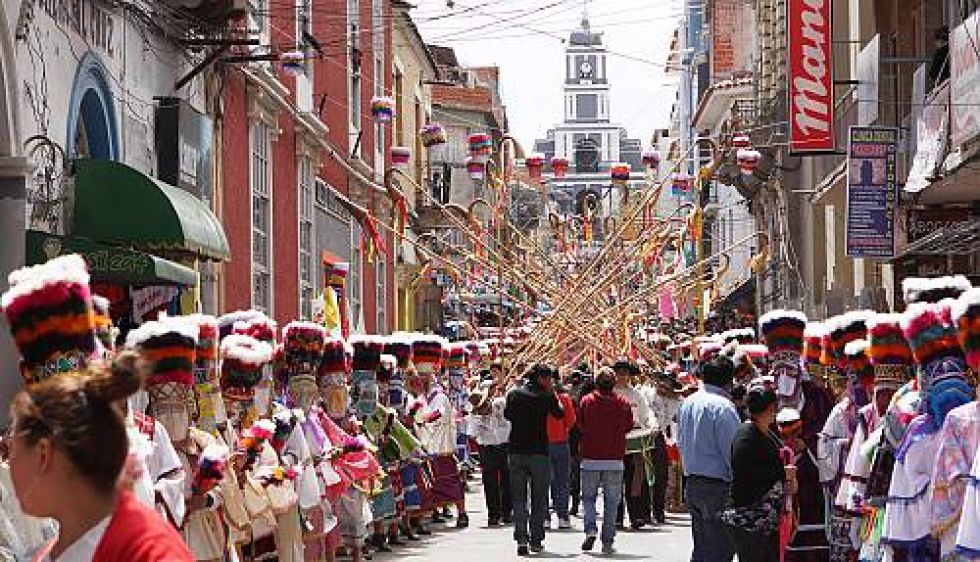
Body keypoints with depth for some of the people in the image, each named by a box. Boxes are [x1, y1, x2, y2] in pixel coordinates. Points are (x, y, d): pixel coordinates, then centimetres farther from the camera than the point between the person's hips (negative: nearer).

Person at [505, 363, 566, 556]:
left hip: (516, 452, 2)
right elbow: (560, 414, 9)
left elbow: (507, 414, 19)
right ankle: (536, 540, 10)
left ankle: (521, 539, -7)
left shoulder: (513, 394, 2)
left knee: (518, 499, 5)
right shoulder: (546, 397, -8)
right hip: (539, 452, -2)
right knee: (539, 499, 9)